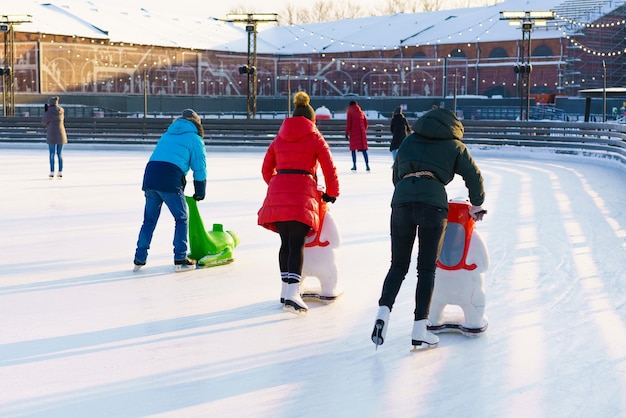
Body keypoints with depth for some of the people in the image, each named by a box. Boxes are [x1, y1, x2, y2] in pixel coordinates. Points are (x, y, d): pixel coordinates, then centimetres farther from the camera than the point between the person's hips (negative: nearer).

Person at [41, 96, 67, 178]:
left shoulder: (49, 112, -11)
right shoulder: (61, 111, 7)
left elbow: (43, 123, -1)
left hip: (52, 135, -5)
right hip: (61, 134, 5)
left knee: (52, 154, 1)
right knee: (60, 154, 10)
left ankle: (52, 173, 0)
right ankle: (60, 172, 8)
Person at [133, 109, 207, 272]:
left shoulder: (167, 134, 28)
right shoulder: (194, 139, 10)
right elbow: (200, 168, 6)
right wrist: (199, 193, 16)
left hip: (150, 175, 6)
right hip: (170, 180, -6)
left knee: (149, 219, 16)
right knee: (181, 219, 8)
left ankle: (139, 259, 18)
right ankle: (180, 260, 6)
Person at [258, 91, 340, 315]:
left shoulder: (279, 139, 19)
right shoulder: (315, 138, 8)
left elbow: (266, 169, 20)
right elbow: (329, 169, 3)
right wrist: (331, 194, 17)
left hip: (277, 194, 4)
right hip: (302, 196, -4)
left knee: (286, 242, 14)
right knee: (297, 244, -7)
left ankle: (285, 289, 18)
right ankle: (292, 294, -18)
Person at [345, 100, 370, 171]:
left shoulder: (350, 112, -1)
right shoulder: (361, 112, 12)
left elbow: (348, 123, -7)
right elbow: (366, 123, 13)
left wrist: (347, 133, -5)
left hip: (353, 133, -3)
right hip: (362, 133, 3)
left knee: (353, 149, 4)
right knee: (364, 149, 2)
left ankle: (354, 165, -1)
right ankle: (367, 165, -6)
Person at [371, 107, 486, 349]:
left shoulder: (408, 141, 27)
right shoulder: (454, 146, 19)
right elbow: (474, 177, 16)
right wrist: (477, 207, 30)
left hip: (401, 201, 2)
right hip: (433, 204, -2)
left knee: (398, 265, 11)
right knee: (427, 268, 4)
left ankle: (383, 311, -11)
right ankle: (419, 329, 0)